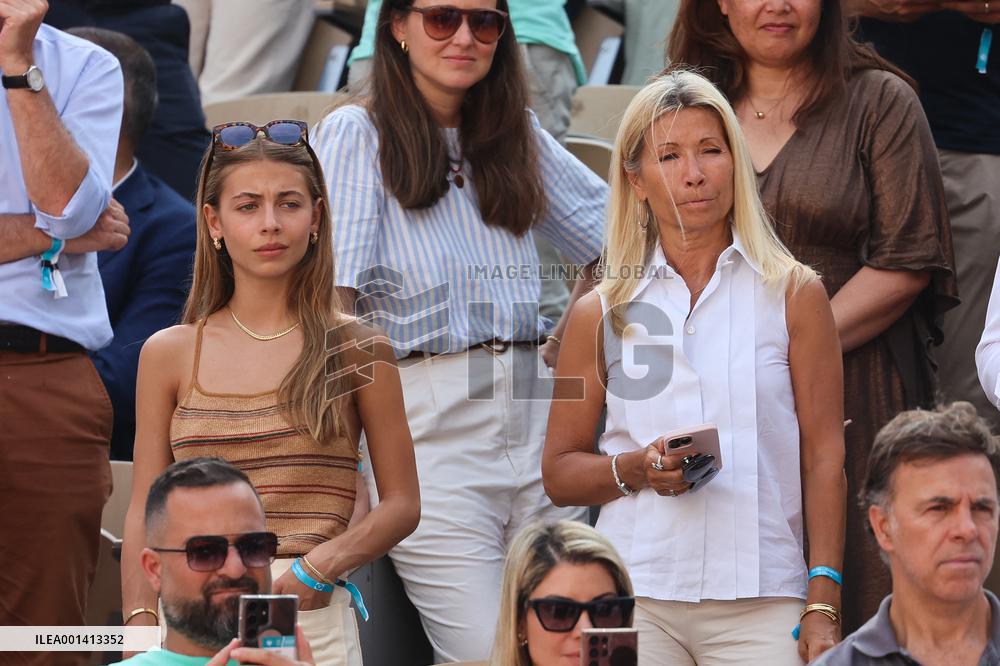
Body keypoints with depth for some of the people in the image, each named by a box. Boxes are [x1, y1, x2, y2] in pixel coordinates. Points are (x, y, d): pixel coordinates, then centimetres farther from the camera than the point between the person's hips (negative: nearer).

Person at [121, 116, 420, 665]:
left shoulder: (356, 352, 4)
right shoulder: (169, 355, 8)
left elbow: (401, 504, 6)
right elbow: (145, 513, 8)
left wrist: (320, 565, -10)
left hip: (313, 618, -1)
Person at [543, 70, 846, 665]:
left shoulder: (794, 294, 7)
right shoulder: (603, 313, 10)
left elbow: (824, 457, 3)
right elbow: (559, 472, 14)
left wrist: (824, 606, -5)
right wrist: (636, 469, -7)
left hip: (761, 599, -1)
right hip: (634, 599, 1)